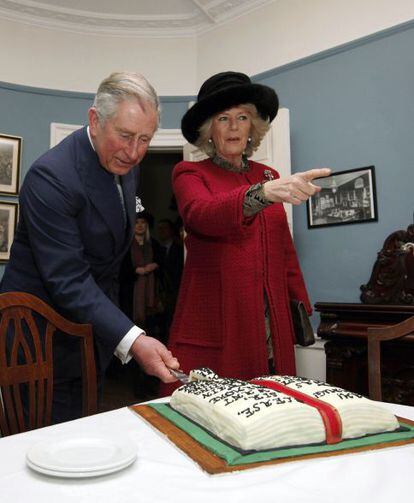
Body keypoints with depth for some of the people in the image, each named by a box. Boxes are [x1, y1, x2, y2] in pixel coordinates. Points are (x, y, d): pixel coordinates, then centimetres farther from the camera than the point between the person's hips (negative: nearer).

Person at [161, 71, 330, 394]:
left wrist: (302, 307, 8)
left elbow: (285, 250, 16)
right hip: (213, 326, -4)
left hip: (272, 324, 4)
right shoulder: (190, 174, 1)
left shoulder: (269, 176, 14)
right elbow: (203, 215, -23)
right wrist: (262, 193, -39)